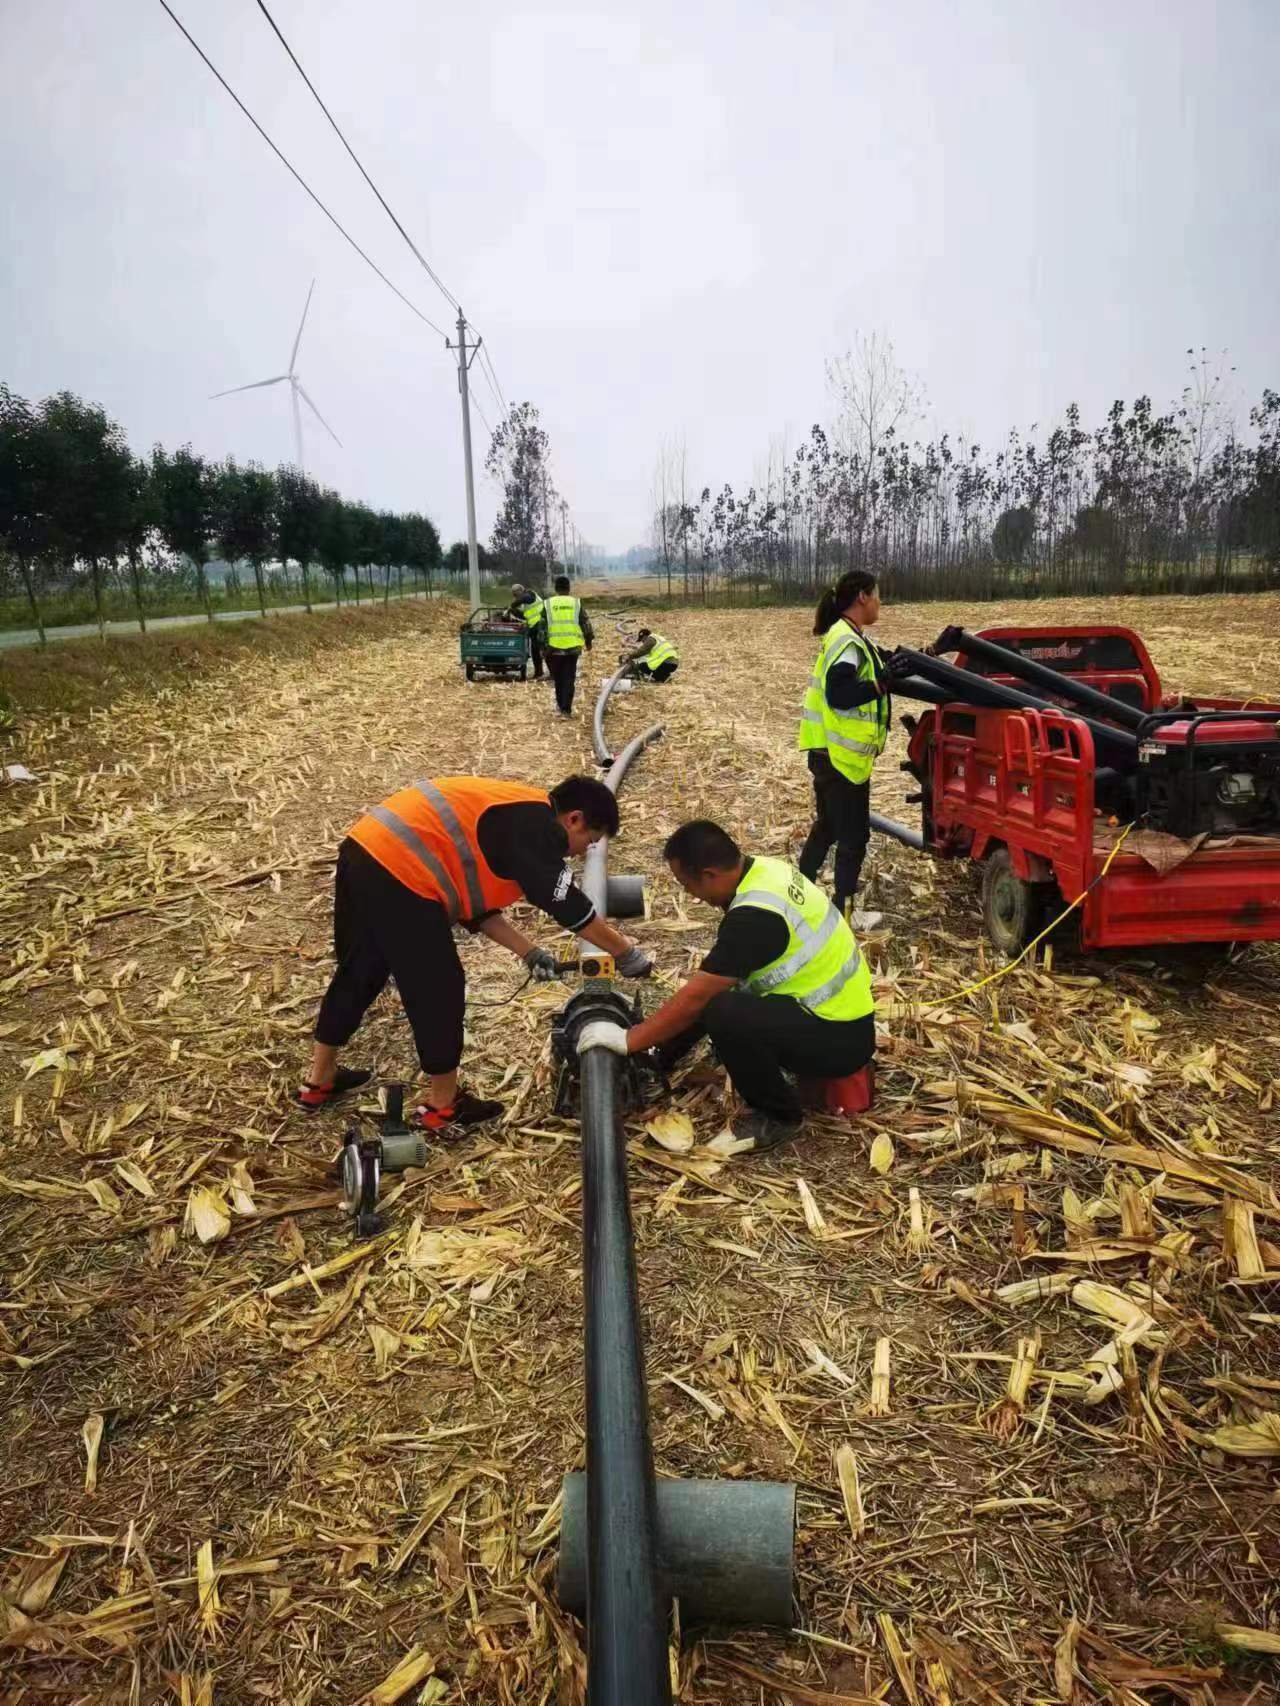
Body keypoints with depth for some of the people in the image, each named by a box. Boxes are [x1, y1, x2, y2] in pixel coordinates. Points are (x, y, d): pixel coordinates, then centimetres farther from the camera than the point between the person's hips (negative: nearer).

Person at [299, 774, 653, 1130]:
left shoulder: (510, 816, 23)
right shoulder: (537, 828, -5)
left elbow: (474, 899, 24)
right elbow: (573, 909, -6)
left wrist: (529, 952, 20)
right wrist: (628, 954, 6)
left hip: (363, 854, 10)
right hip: (398, 872, -10)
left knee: (358, 974, 26)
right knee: (438, 989, 6)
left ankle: (320, 1081, 42)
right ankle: (443, 1104, 23)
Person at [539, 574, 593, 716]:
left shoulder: (548, 604, 1)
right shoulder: (576, 603, 2)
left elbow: (543, 627, 0)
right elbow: (586, 623, 4)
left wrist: (543, 646, 6)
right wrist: (588, 640, 17)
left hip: (554, 647, 0)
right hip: (572, 646, 0)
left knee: (558, 678, 18)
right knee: (569, 678, 3)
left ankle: (560, 704, 27)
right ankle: (566, 709, -1)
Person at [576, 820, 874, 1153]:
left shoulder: (756, 914, -27)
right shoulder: (765, 869, 0)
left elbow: (696, 997, -24)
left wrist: (629, 1040, -13)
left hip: (840, 1038, -10)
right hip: (838, 1007, 10)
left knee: (722, 1014, -27)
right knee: (713, 988, 13)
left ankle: (778, 1115, -4)